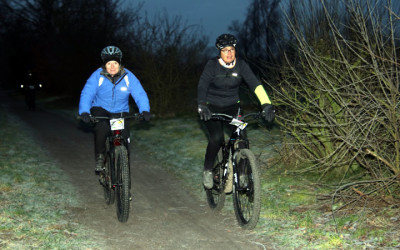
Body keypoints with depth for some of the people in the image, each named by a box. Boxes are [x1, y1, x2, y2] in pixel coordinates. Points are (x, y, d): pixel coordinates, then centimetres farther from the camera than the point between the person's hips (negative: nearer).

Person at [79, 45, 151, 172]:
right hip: (100, 109, -1)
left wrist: (145, 110, -34)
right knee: (101, 128, -31)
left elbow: (140, 94, -16)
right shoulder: (97, 76, -14)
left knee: (124, 136, -15)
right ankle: (100, 157, -10)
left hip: (120, 112, 2)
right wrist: (84, 112, -38)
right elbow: (86, 94, -22)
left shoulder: (128, 77, -11)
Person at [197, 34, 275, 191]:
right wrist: (201, 105, -43)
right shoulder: (212, 65, -15)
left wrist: (266, 104, -33)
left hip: (232, 106, 2)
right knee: (217, 139, -22)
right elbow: (202, 86, -25)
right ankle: (207, 170, 2)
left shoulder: (241, 65, -9)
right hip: (212, 107, -2)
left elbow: (255, 84, -19)